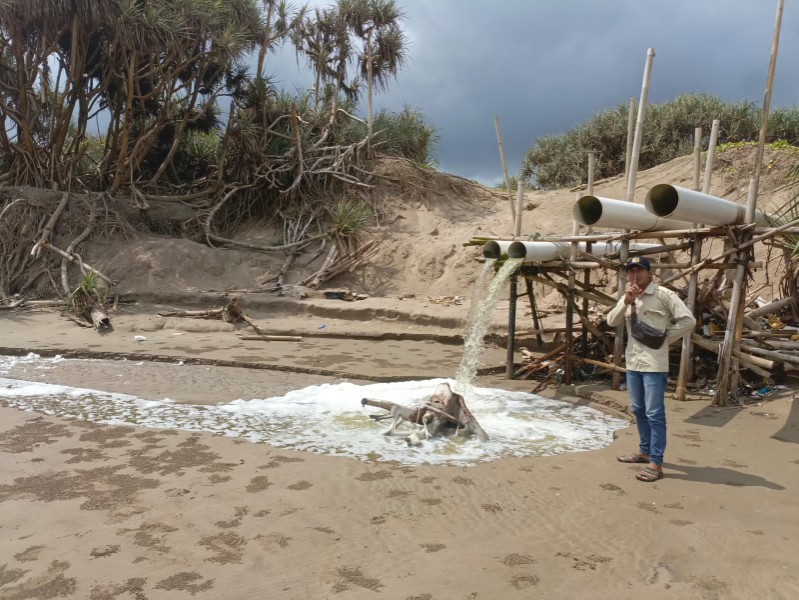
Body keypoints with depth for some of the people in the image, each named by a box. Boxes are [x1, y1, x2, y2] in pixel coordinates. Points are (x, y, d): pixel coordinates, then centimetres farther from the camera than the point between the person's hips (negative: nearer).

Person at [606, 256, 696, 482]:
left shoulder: (663, 295, -10)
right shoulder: (627, 297, 11)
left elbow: (688, 320, -14)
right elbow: (611, 322, 1)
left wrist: (665, 338, -10)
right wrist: (626, 301, -12)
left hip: (654, 364, -7)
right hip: (633, 362, 8)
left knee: (654, 414, -5)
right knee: (638, 410, 18)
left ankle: (656, 463, 0)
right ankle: (645, 451, 34)